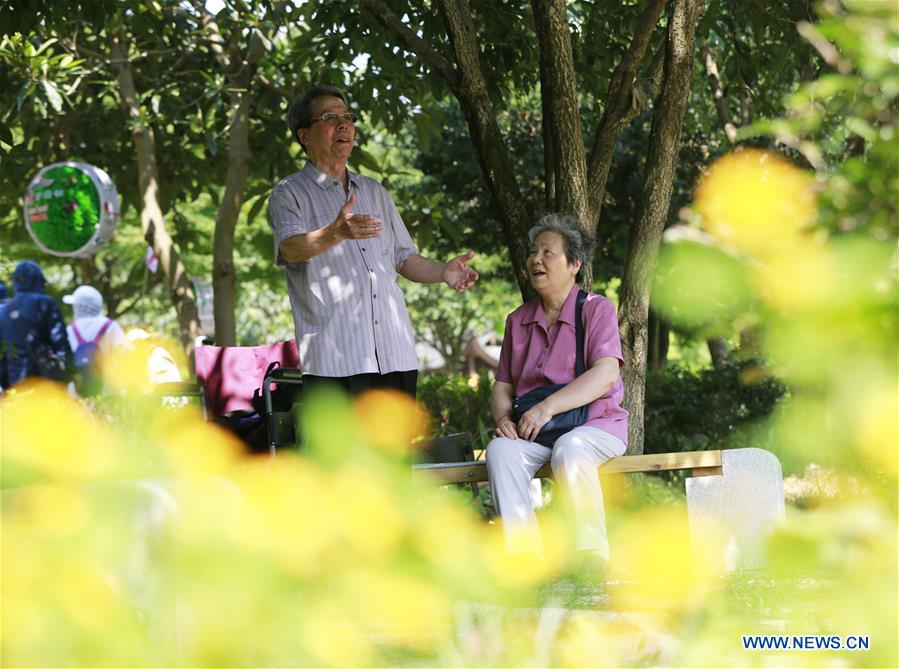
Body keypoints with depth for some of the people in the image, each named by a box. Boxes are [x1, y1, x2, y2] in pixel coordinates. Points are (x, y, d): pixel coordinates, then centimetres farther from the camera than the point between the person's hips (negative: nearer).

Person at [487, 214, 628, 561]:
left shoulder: (597, 310, 2)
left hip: (594, 425, -4)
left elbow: (606, 375, -12)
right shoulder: (518, 320, 18)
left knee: (569, 450, -38)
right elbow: (503, 386, 19)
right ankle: (522, 557, -37)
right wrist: (503, 419, -6)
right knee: (501, 450, -29)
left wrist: (548, 407, -22)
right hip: (532, 431, 4)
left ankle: (592, 556, -33)